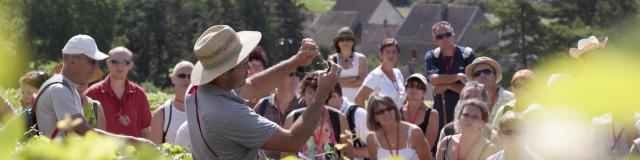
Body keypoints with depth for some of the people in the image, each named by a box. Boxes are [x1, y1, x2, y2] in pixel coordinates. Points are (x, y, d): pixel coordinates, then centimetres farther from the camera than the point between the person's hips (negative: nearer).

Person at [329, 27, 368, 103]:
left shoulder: (360, 58, 5)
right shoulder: (332, 59, 5)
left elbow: (362, 81, -4)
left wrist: (343, 83, -5)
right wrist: (353, 78, -7)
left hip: (356, 101, 0)